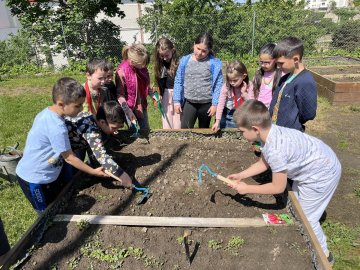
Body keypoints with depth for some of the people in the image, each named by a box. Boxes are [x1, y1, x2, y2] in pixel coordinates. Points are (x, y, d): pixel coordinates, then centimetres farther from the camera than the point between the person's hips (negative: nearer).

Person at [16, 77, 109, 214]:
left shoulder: (47, 112, -5)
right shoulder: (56, 127, -32)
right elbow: (69, 157, -22)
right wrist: (93, 172, -12)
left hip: (47, 173, 8)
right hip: (35, 179, -8)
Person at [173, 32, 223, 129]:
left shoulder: (214, 63, -8)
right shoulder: (185, 60, -1)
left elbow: (218, 85, -7)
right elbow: (178, 82, 3)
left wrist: (215, 104, -10)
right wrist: (177, 101, 0)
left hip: (206, 104, -1)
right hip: (189, 103, 1)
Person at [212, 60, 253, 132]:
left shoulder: (249, 86, -12)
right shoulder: (226, 86, -16)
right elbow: (220, 104, -19)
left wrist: (244, 93, -25)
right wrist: (217, 121, -24)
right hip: (228, 115, -1)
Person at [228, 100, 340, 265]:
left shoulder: (275, 150, -38)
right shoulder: (270, 132, -12)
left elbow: (278, 187, -25)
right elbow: (263, 163, 4)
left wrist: (246, 189, -17)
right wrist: (241, 175, -3)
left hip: (321, 175, -9)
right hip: (312, 166, 9)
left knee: (306, 217, 6)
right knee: (296, 207, 23)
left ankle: (323, 255, 31)